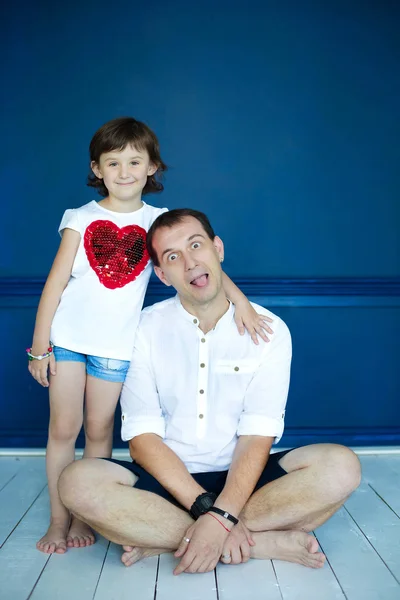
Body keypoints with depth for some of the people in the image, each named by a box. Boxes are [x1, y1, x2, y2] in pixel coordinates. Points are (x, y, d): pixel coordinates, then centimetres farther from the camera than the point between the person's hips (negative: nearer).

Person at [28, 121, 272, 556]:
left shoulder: (159, 221, 1)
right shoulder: (82, 218, 0)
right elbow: (56, 281, -1)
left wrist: (238, 298, -25)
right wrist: (40, 346, -3)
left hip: (115, 343, 0)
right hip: (67, 337, 0)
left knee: (99, 430, 8)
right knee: (63, 428, 4)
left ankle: (84, 519, 22)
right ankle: (58, 521, 18)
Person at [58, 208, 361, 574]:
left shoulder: (269, 330, -3)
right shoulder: (145, 330, -3)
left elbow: (258, 435, -11)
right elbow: (143, 436, -9)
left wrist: (221, 516, -27)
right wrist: (206, 507, -21)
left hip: (240, 478, 1)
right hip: (168, 480, 0)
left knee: (340, 466, -26)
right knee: (78, 483, -29)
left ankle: (162, 538, -22)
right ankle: (269, 543, -23)